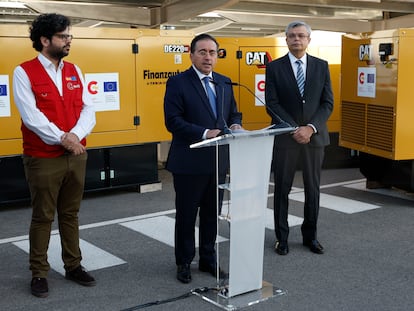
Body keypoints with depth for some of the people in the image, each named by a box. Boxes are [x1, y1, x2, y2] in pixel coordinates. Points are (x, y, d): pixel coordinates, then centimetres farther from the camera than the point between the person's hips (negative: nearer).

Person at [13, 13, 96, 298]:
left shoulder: (74, 71, 9)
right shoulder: (24, 72, -7)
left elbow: (88, 109, 2)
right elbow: (31, 116, -16)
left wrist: (75, 135, -15)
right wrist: (62, 138, -20)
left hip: (77, 156, 5)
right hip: (43, 159, -5)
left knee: (71, 214, 14)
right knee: (42, 217, 5)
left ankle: (74, 266, 26)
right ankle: (39, 274, 17)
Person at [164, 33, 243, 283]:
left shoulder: (224, 83, 10)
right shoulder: (178, 83, -8)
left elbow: (233, 113, 16)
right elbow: (173, 121, -16)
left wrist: (235, 125, -8)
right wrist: (205, 133, -25)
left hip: (218, 160, 5)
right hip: (189, 161, -5)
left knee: (212, 213, 16)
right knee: (186, 214, 8)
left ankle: (208, 259, 31)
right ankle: (184, 263, 24)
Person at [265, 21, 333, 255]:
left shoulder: (321, 66, 5)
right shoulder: (274, 67, -1)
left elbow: (328, 103, 1)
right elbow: (272, 104, -6)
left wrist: (311, 128, -13)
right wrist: (294, 129, -15)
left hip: (315, 136, 2)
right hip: (285, 137, -2)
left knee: (313, 189, 10)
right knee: (282, 189, 5)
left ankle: (310, 235, 25)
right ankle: (282, 237, 18)